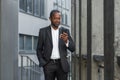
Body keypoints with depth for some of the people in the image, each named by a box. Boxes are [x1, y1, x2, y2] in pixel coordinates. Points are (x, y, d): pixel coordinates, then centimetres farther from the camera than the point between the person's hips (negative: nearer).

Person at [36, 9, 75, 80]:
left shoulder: (65, 31, 5)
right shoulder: (43, 31, 4)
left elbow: (72, 48, 0)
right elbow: (39, 49, 8)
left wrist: (66, 41, -20)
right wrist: (42, 62, -4)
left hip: (62, 64, 1)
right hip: (49, 64, 0)